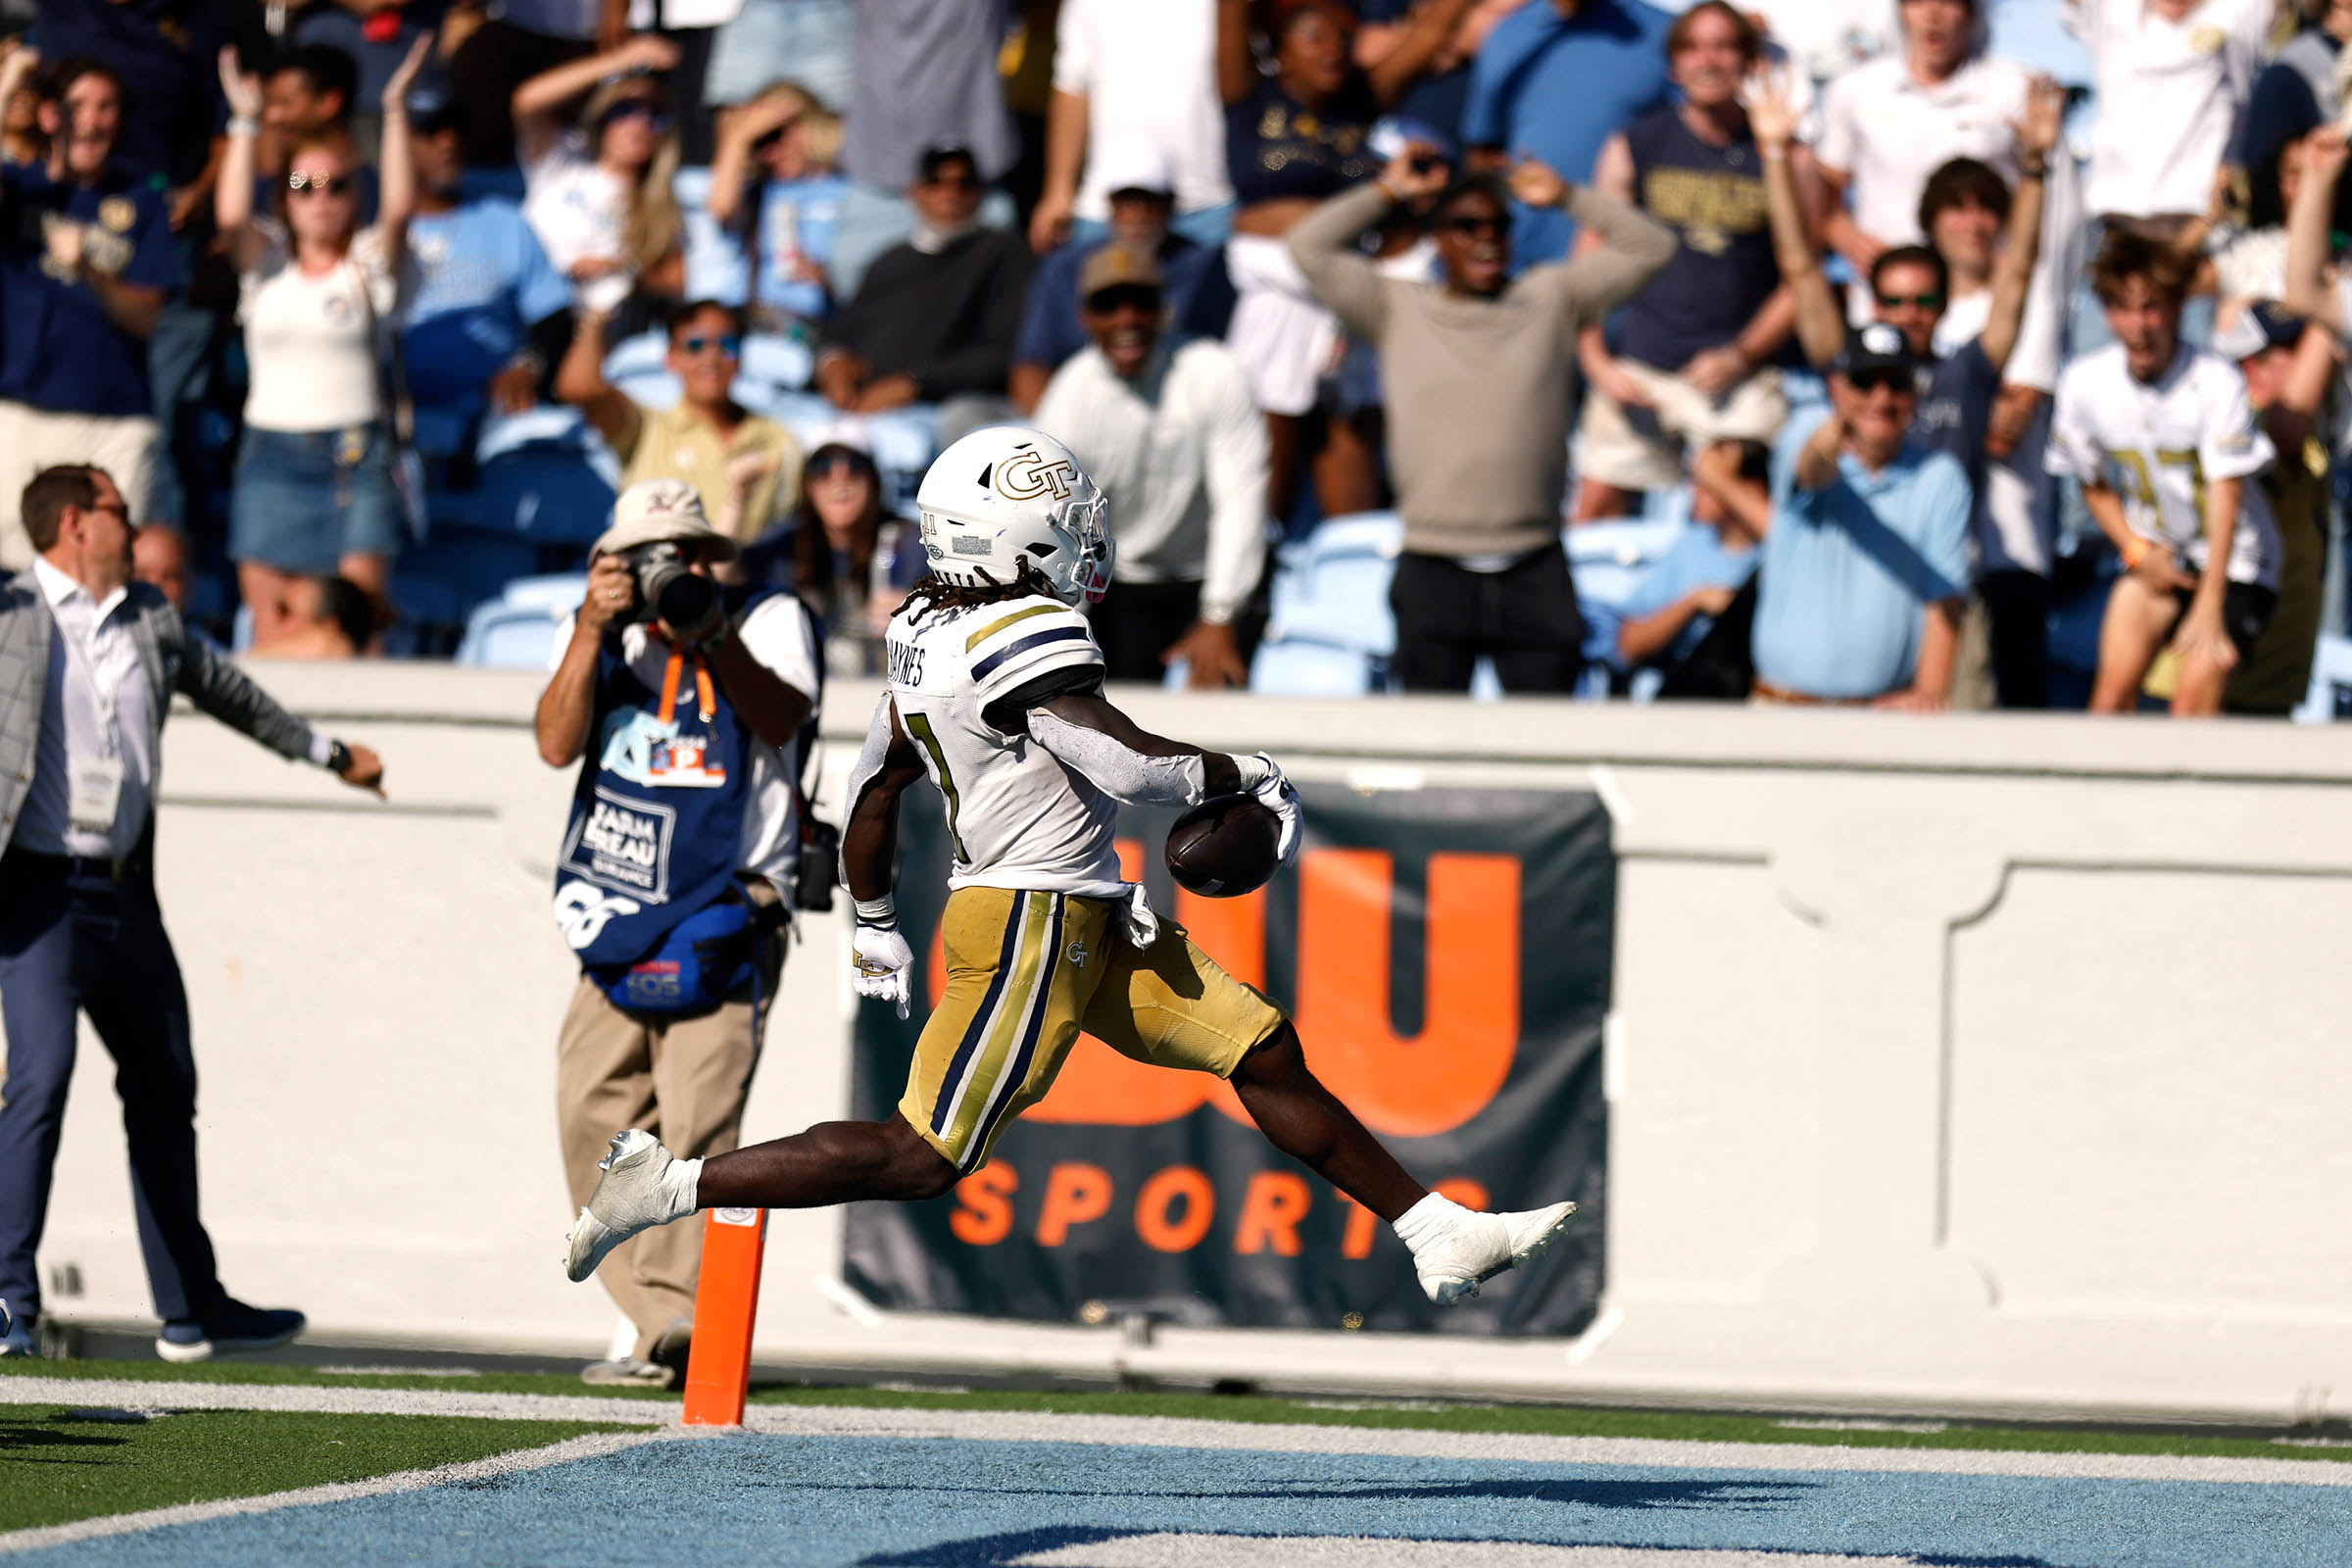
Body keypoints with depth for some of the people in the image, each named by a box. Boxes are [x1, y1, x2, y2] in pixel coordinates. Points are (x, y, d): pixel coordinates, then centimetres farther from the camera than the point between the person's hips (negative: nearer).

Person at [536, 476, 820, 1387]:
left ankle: (675, 1321, -20)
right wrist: (593, 628, -16)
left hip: (725, 914, -5)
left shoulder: (768, 621, 1)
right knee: (595, 1114, -2)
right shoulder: (601, 633, 11)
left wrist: (711, 633, -32)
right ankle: (664, 1326, 4)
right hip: (620, 922, 5)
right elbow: (558, 745, -5)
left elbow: (783, 720, -18)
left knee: (696, 1122, -17)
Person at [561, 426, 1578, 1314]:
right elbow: (1130, 765, -25)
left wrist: (874, 925, 28)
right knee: (920, 1159, -6)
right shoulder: (1022, 637, -20)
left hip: (1088, 927, 10)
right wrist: (1246, 778, -8)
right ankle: (666, 1187, 2)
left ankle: (1443, 1239, 17)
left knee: (1267, 1055, 11)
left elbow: (874, 788, 17)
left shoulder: (931, 632, 9)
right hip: (1031, 928, -10)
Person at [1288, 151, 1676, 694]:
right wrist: (1386, 194, 10)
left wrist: (1567, 197, 7)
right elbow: (1310, 247, 5)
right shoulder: (1398, 309, 10)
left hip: (1534, 571, 1)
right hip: (1433, 568, -1)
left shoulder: (1552, 298, 13)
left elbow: (1650, 248, 10)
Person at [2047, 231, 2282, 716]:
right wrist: (2136, 550, -6)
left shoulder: (2217, 381, -21)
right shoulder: (2084, 381, -8)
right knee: (2113, 689, -13)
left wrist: (2209, 608, -23)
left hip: (2235, 560, -4)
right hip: (2156, 556, 4)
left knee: (2194, 702, -18)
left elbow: (2225, 495, -20)